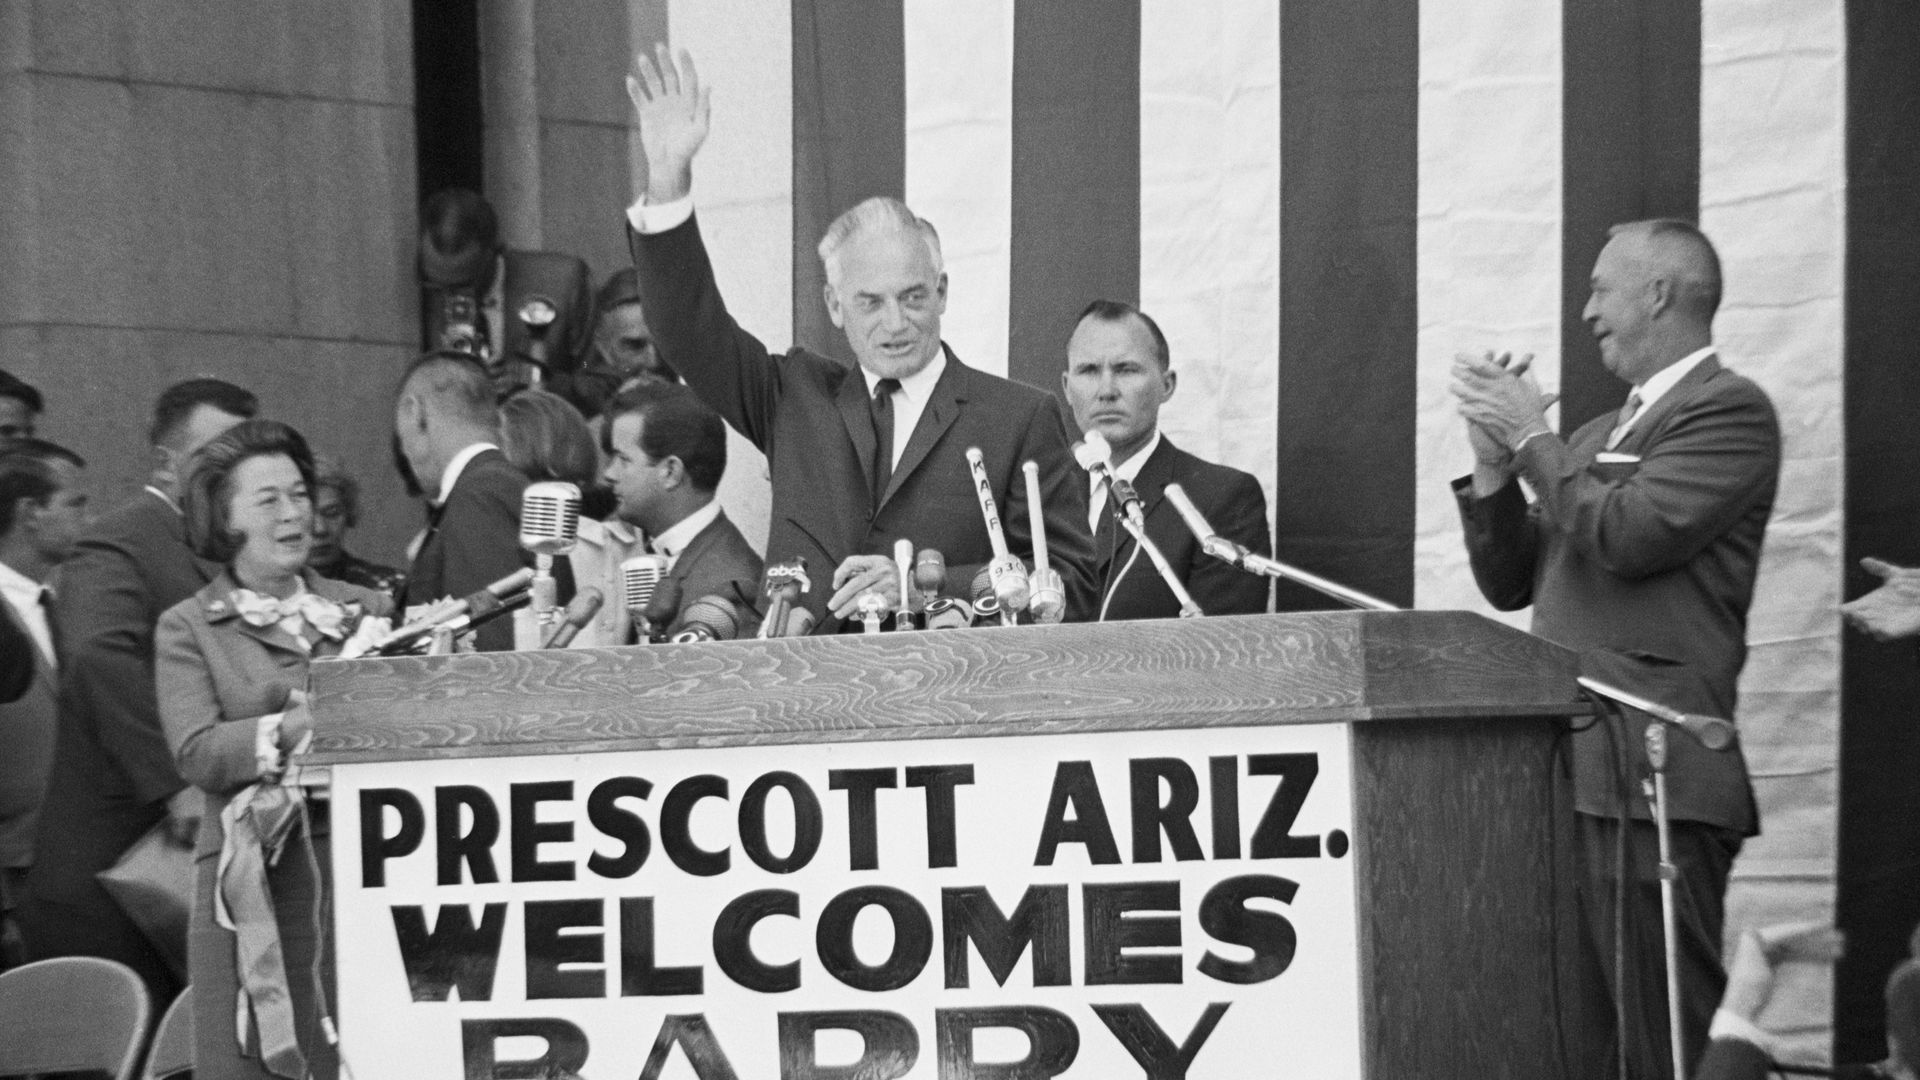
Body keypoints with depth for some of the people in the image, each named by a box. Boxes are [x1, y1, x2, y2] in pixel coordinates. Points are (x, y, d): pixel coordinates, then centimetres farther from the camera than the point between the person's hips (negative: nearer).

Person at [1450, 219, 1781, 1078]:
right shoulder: (1602, 433, 22)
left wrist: (1532, 438, -6)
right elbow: (1509, 583, 20)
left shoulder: (1729, 410, -5)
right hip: (1570, 770, 9)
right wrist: (1494, 463, 6)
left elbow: (1626, 536, -18)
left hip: (1652, 772, -9)